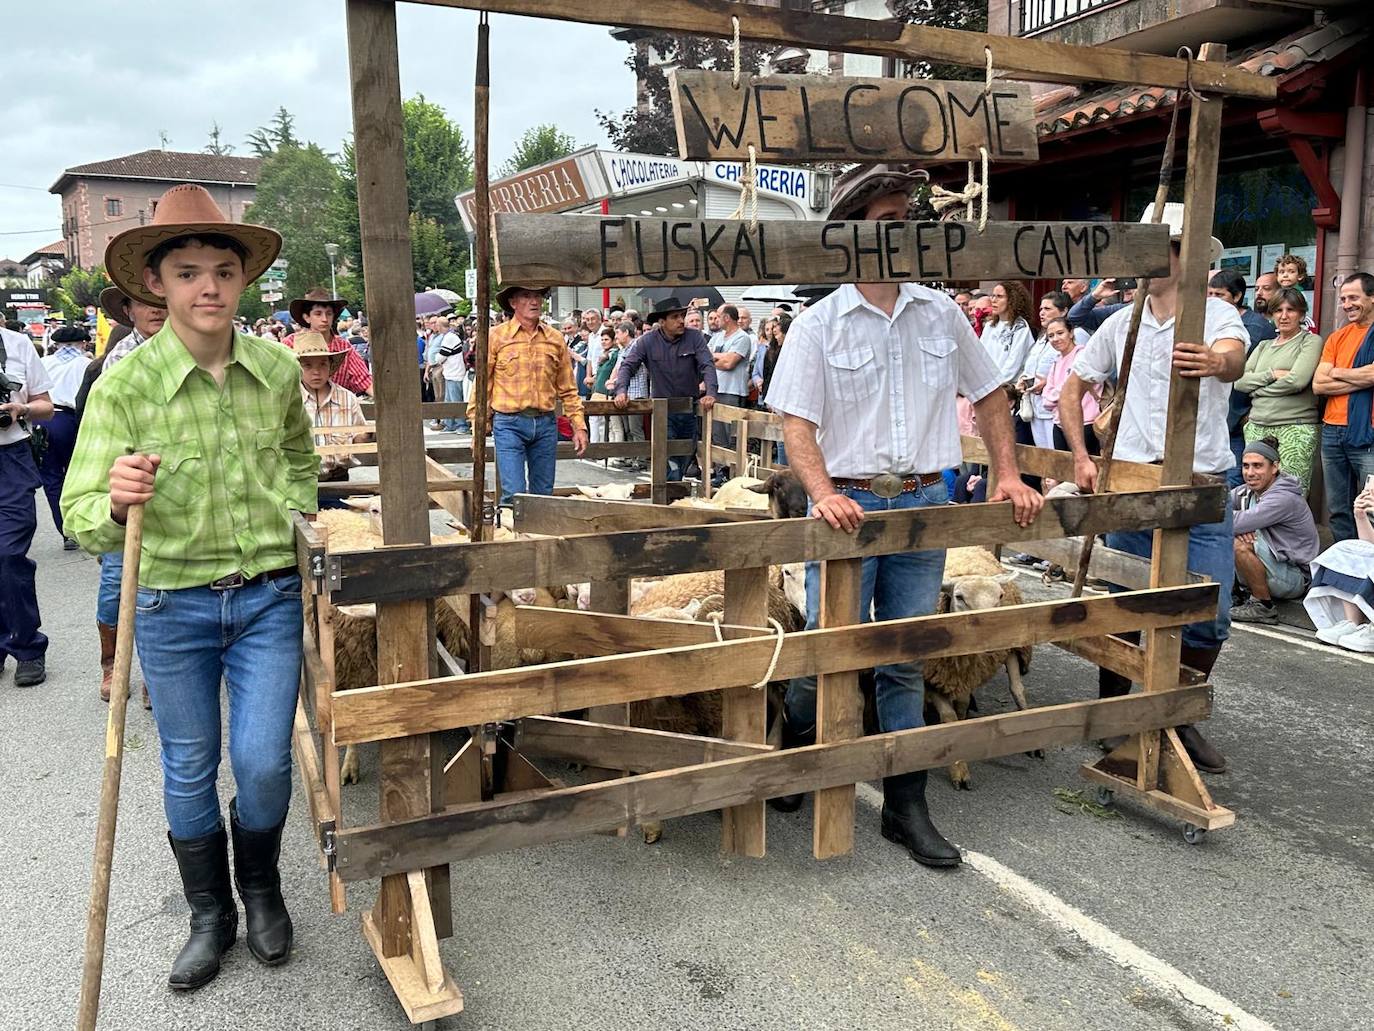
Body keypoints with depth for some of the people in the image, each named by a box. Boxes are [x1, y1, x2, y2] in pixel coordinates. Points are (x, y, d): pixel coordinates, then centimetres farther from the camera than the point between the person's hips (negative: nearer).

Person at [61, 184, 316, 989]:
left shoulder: (278, 369, -5)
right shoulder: (124, 384, -14)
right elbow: (85, 523, -15)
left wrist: (294, 517, 6)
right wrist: (116, 503, -36)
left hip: (269, 595, 1)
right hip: (172, 603, -1)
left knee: (264, 762, 1)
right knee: (189, 771, 13)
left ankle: (261, 889, 32)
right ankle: (210, 916, 36)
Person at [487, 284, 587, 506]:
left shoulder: (555, 339, 8)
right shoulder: (496, 337, -1)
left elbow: (568, 388, 12)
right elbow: (482, 386, 0)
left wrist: (579, 426, 7)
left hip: (545, 423, 4)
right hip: (509, 423, -3)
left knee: (543, 493, 9)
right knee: (514, 494, -10)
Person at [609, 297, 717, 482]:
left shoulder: (695, 337, -4)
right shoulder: (647, 341, -5)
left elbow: (707, 365, -11)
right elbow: (627, 365, -8)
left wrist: (710, 393, -28)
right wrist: (621, 390, -27)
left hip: (690, 410, 3)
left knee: (685, 460, 15)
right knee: (671, 468, -14)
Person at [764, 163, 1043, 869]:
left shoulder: (941, 314, 8)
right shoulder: (819, 324, -2)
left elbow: (989, 394, 17)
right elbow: (797, 422, -8)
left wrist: (1008, 476, 9)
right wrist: (822, 492, -23)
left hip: (925, 504, 3)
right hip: (848, 505, -3)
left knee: (907, 661, 9)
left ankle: (906, 806, 19)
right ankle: (794, 753, 30)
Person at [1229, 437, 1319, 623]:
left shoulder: (1284, 498, -24)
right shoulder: (1248, 491, 2)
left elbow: (1240, 522, -34)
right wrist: (1240, 527, -26)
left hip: (1296, 578, -8)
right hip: (1274, 568, 8)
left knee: (1238, 543, -31)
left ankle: (1264, 607, -15)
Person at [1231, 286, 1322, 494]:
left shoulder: (1311, 341, 5)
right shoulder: (1264, 345, 21)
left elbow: (1297, 380, -10)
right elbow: (1239, 382, 9)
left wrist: (1257, 389, 0)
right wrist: (1271, 374, -6)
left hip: (1295, 428, -5)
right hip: (1257, 427, 5)